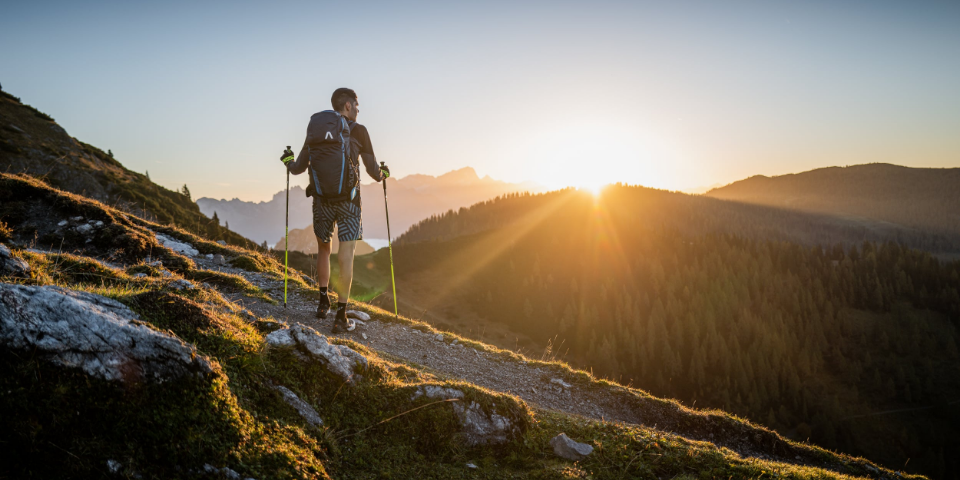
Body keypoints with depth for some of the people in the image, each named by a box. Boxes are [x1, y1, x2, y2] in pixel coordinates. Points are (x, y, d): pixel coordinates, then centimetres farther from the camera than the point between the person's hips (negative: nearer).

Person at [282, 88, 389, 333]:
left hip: (321, 198, 4)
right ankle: (341, 315, -6)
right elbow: (373, 171, 1)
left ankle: (323, 302, 29)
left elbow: (299, 168, 8)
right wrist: (383, 173, 25)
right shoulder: (358, 131, -3)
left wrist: (288, 162, 31)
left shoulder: (315, 130, 5)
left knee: (324, 249, 22)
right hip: (348, 199, -3)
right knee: (346, 255, -3)